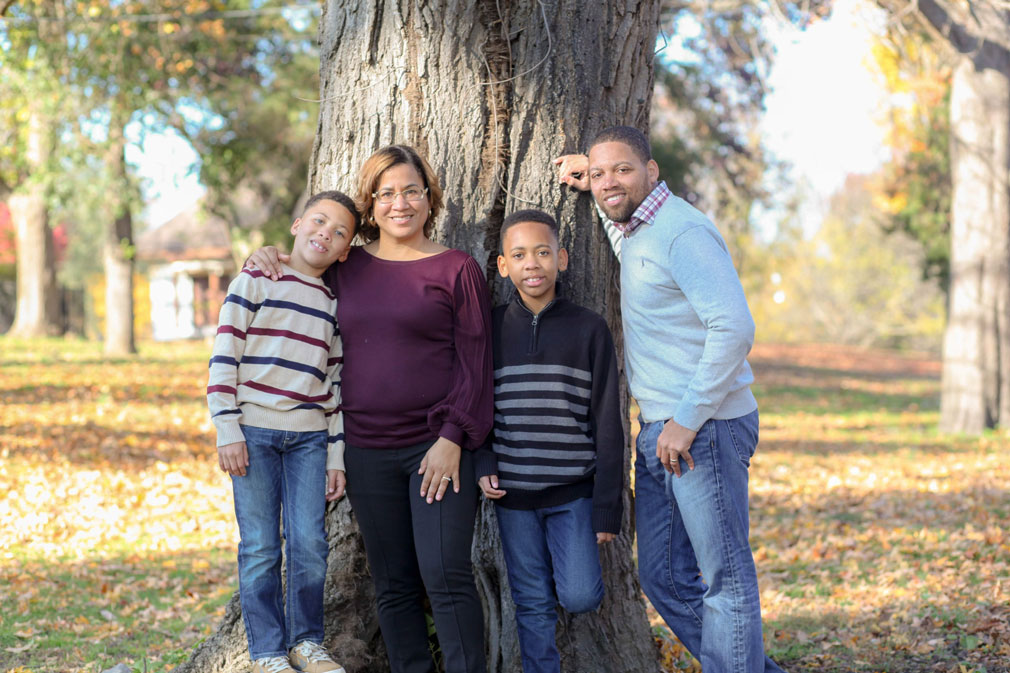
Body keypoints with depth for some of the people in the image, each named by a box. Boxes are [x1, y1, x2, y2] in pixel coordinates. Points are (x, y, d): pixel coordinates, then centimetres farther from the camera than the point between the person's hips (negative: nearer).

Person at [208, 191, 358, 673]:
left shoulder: (334, 305, 12)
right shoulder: (254, 284, -1)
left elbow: (334, 383, 14)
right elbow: (224, 359, -4)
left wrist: (336, 456, 10)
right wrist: (227, 431, -10)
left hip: (308, 437, 3)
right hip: (253, 432, -3)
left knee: (309, 544, -1)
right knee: (260, 548, 0)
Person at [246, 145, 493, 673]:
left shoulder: (457, 270, 0)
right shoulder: (346, 269, 10)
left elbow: (473, 362, -4)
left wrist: (453, 437, -12)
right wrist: (267, 261, 8)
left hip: (437, 446, -4)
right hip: (367, 451, 4)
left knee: (446, 575, -10)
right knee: (393, 585, 8)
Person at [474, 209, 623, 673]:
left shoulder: (589, 330, -2)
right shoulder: (490, 330, 3)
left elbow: (607, 425, -1)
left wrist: (607, 509, -4)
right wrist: (483, 464, -7)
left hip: (574, 493, -1)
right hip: (513, 495, 1)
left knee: (578, 596, -9)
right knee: (533, 604, 4)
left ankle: (572, 566, 23)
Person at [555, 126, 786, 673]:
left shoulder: (683, 232, -15)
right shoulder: (629, 232, 15)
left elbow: (734, 328, -23)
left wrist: (688, 421, -22)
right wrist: (589, 187, 23)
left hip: (705, 428, -10)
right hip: (658, 431, 10)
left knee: (725, 579, -2)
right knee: (663, 578, 14)